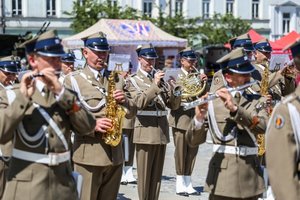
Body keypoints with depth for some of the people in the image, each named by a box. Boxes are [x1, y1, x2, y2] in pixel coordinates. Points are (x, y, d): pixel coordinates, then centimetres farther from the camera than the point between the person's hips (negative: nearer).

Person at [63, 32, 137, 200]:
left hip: (114, 153, 5)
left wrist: (125, 101, -8)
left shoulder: (117, 79, 15)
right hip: (88, 154, -5)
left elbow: (132, 112, 14)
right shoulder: (73, 80, 0)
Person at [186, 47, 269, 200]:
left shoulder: (256, 101, 8)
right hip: (222, 177, -2)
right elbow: (193, 141, -5)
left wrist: (234, 108, -26)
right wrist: (199, 118, -24)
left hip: (250, 178, 2)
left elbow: (262, 126, -14)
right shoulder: (212, 101, 2)